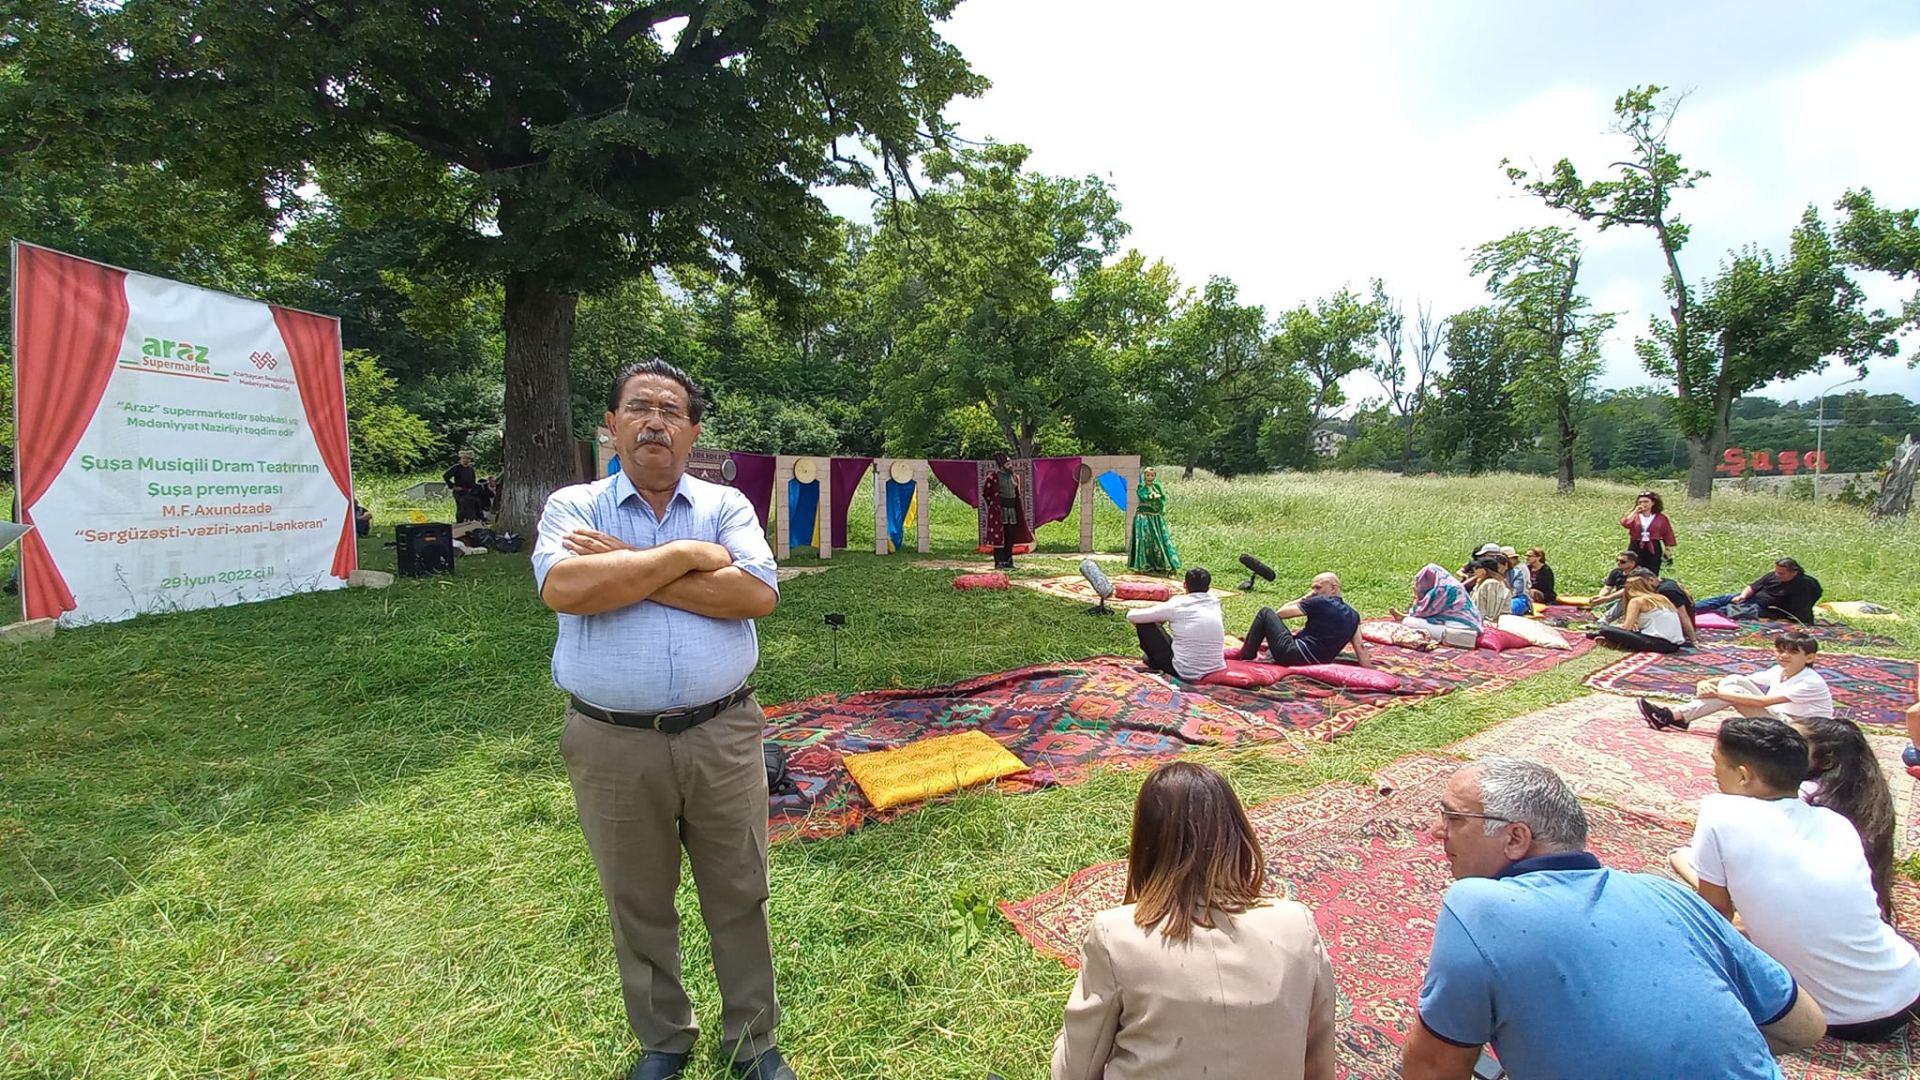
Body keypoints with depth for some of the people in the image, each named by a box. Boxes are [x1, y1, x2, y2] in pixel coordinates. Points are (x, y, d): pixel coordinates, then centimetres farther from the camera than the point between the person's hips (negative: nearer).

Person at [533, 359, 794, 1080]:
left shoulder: (726, 505, 3)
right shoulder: (573, 506, 1)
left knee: (739, 897, 13)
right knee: (638, 907, 18)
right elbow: (564, 588, -20)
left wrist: (626, 566, -15)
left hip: (722, 737, 0)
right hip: (613, 745, 0)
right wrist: (686, 554, -16)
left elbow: (758, 593, -15)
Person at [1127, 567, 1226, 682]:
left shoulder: (1176, 605, -9)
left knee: (1145, 623, 4)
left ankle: (1155, 662, 27)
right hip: (1216, 670, 5)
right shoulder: (1214, 602, 3)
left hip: (1186, 673, -5)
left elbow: (1132, 616, -2)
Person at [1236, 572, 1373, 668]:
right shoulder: (1353, 615, 8)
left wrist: (1305, 598, 9)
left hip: (1292, 655, -8)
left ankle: (1245, 660, 7)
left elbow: (1280, 613, -1)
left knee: (1266, 613, 7)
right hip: (1318, 663, 8)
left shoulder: (1320, 602, -10)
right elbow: (1360, 647, 1)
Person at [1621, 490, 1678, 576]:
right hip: (1635, 548, 0)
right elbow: (1625, 523, -16)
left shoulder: (1661, 518, 5)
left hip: (1653, 549, 0)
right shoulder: (1634, 515, 7)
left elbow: (1668, 536, 6)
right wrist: (1635, 511, -11)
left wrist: (1668, 552, 0)